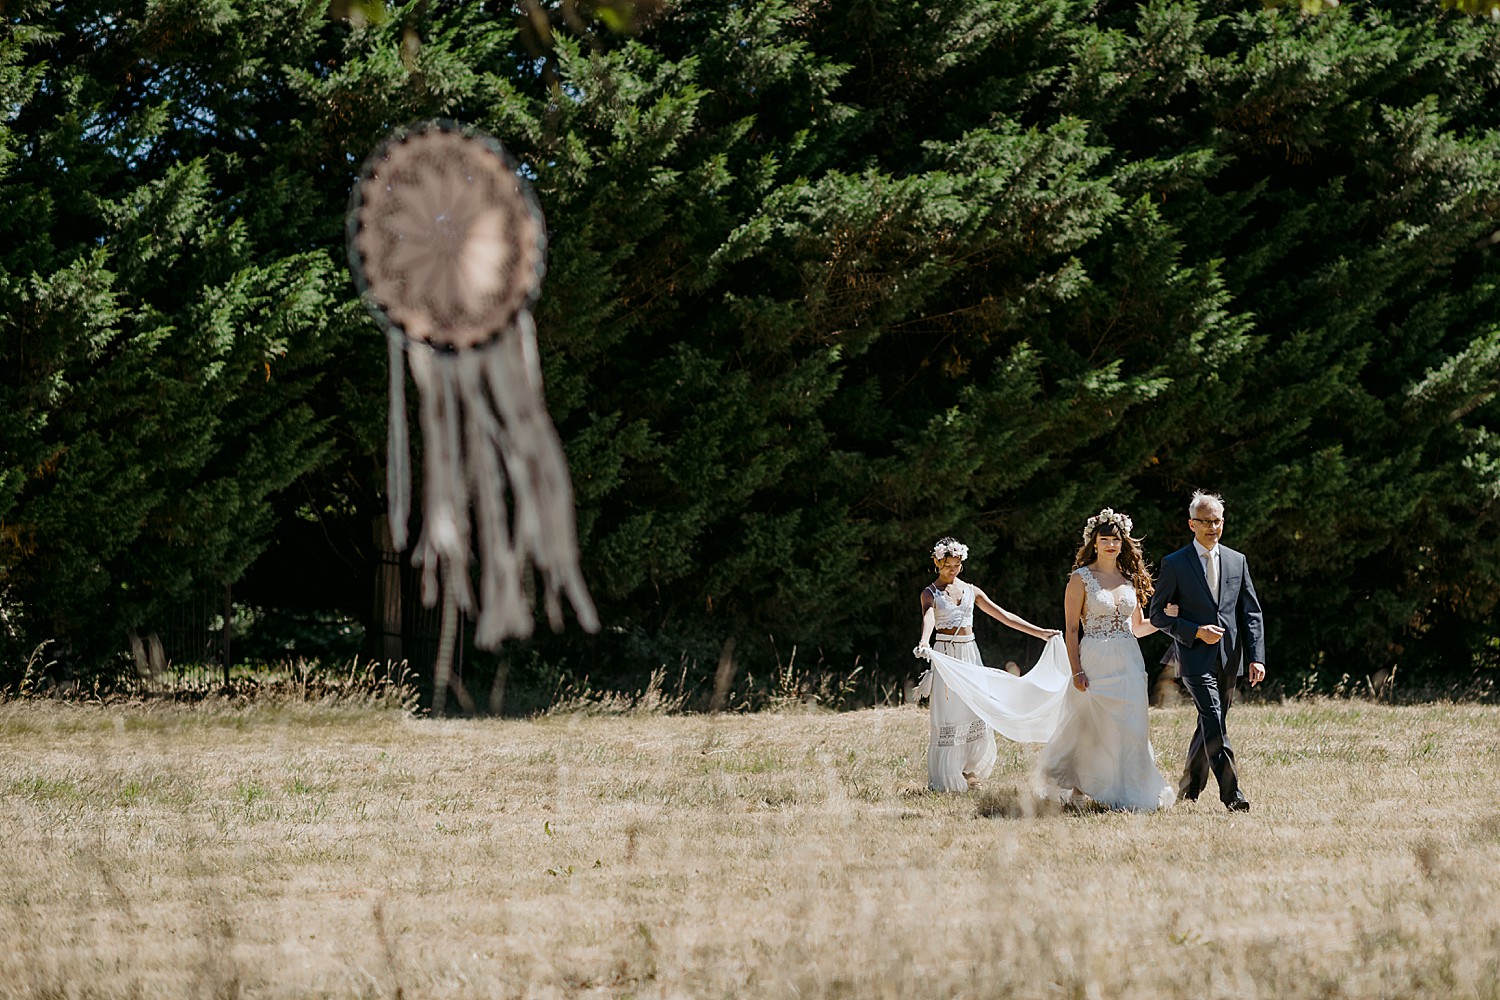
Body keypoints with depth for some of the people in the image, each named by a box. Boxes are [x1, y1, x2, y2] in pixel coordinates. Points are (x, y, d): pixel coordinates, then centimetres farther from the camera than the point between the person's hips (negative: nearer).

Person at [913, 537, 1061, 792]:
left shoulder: (971, 591, 13)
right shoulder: (930, 593, 0)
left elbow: (1003, 615, 13)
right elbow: (928, 618, -22)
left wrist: (1040, 632, 8)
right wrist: (924, 642, -44)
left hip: (970, 654, 5)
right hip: (945, 655, -5)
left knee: (975, 716, 1)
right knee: (947, 717, -6)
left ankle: (969, 773, 15)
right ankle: (945, 780, -1)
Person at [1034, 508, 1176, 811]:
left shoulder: (1130, 578, 12)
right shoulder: (1081, 578, -2)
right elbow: (1071, 629, -5)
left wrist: (1165, 618, 1)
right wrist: (1076, 671, -12)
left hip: (1129, 662, 4)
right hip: (1096, 662, -4)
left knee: (1132, 727, 0)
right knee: (1091, 727, -3)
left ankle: (1131, 792, 5)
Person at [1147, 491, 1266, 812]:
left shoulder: (1237, 561, 10)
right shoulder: (1174, 564, -1)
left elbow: (1252, 613, 9)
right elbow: (1158, 614, -1)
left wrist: (1256, 657, -2)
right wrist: (1197, 632, -14)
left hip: (1229, 661, 5)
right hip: (1196, 658, -4)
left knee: (1210, 725, 12)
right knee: (1214, 724, -16)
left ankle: (1189, 786, 27)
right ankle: (1231, 793, -21)